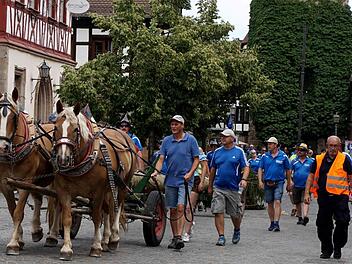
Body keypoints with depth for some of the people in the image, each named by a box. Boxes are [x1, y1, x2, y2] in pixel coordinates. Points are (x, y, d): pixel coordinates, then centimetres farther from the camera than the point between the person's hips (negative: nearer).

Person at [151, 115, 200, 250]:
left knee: (180, 207, -17)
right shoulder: (166, 140, 8)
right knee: (172, 210, 9)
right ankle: (174, 238, 18)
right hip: (170, 180, 4)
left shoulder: (191, 140, -1)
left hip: (185, 180, -4)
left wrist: (190, 173, -14)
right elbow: (161, 159, 3)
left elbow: (196, 159, 0)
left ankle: (179, 237, -22)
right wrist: (156, 172, -14)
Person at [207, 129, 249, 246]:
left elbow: (246, 167, -2)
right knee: (218, 212, -8)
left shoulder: (239, 151, 1)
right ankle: (221, 236, -3)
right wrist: (210, 186, 19)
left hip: (234, 188, -2)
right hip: (218, 188, 2)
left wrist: (244, 179, -21)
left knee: (235, 213, 8)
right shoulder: (217, 152, 9)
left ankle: (237, 231, 35)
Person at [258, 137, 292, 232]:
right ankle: (272, 223, 20)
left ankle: (276, 223, -16)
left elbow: (288, 170, 8)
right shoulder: (265, 156, 6)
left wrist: (289, 183, 11)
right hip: (268, 183, 3)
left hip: (279, 182, -3)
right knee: (270, 203, 8)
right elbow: (260, 169, 9)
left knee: (277, 202, -14)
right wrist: (260, 181, -3)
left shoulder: (283, 156, 1)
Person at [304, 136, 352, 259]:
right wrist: (307, 193, 3)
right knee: (323, 225, 7)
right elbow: (311, 177, 11)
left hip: (340, 197, -3)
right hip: (324, 197, 3)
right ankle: (326, 250, 22)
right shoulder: (319, 159, 8)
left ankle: (337, 248, 10)